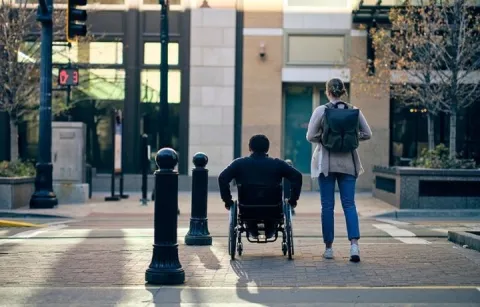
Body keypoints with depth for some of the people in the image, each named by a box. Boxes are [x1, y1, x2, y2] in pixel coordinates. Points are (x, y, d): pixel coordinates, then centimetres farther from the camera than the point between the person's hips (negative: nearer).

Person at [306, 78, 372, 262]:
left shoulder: (321, 111, -8)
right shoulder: (355, 111, 0)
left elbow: (310, 136, -8)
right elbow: (367, 134, 5)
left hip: (326, 162, -2)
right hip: (348, 162, 2)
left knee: (327, 205, 5)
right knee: (349, 203, 3)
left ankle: (328, 247, 10)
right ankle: (354, 244, -13)